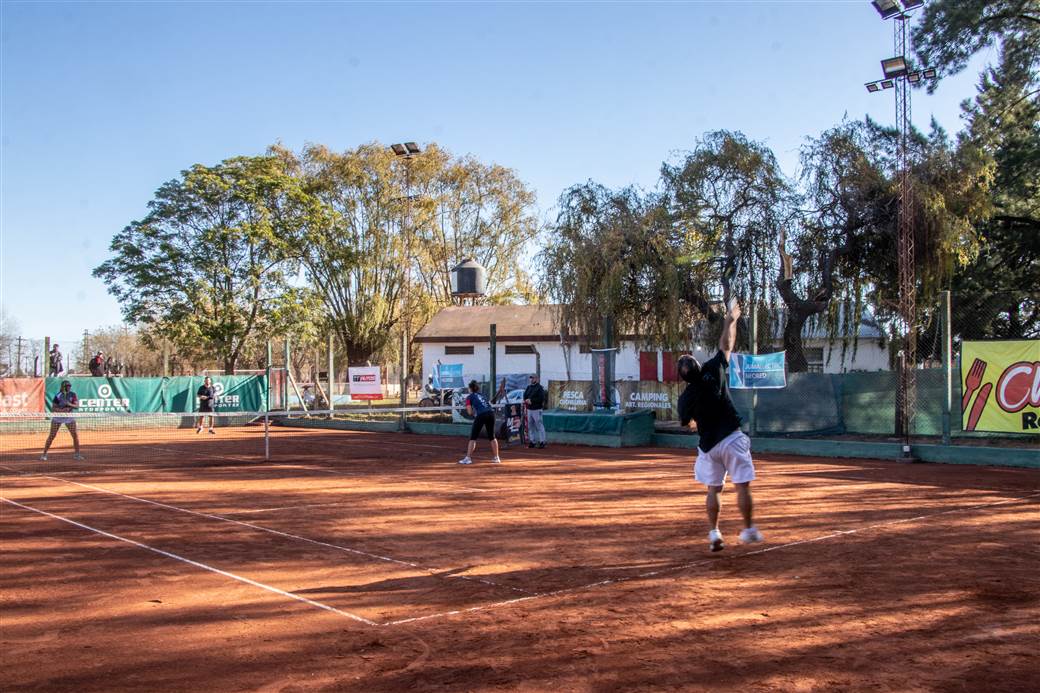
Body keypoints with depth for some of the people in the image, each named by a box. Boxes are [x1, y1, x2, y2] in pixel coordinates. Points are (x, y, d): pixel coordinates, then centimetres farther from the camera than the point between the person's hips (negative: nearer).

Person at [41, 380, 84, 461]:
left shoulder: (72, 395, -5)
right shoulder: (58, 396, -14)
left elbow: (77, 406, -10)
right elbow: (53, 408, -12)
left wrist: (70, 404, -29)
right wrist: (62, 410, -28)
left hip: (69, 417, 3)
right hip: (58, 417, -3)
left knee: (75, 435, -5)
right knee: (52, 436, -2)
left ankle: (77, 454, 5)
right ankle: (44, 454, 7)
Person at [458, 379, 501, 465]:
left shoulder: (470, 397, 12)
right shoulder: (482, 395, 28)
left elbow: (470, 412, 1)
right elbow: (490, 405, 18)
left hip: (481, 415, -5)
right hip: (491, 413, 5)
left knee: (473, 437, 3)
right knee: (492, 436, 17)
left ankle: (468, 458, -2)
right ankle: (496, 457, 20)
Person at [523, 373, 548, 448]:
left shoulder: (539, 388, -8)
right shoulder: (529, 387, 16)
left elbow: (541, 398, -16)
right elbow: (525, 396, 17)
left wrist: (531, 401, -17)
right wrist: (526, 400, -5)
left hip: (537, 409, -8)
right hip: (529, 409, 8)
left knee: (539, 425, -8)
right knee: (530, 426, 10)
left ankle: (542, 441, -5)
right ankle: (532, 441, 17)